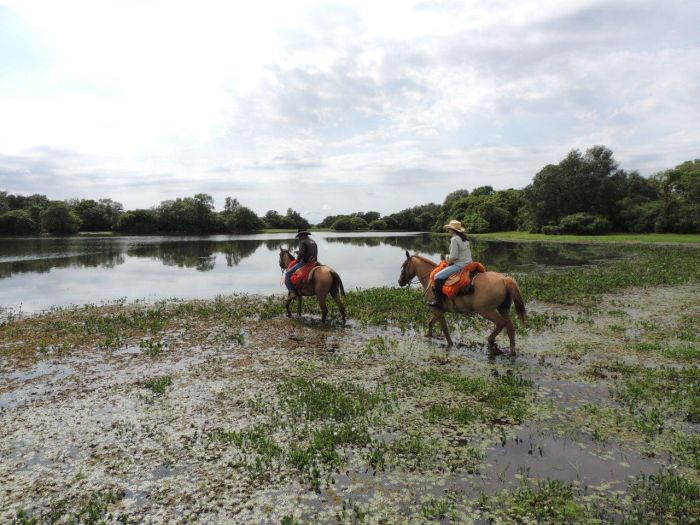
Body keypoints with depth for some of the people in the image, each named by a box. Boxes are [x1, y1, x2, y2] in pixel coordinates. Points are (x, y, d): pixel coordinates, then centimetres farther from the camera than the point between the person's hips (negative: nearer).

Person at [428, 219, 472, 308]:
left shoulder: (454, 239, -17)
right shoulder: (464, 238, 11)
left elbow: (453, 256, -21)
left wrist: (447, 257, 1)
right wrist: (450, 258, 18)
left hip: (460, 265, -10)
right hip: (468, 263, 10)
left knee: (438, 276, -10)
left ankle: (438, 301, -10)